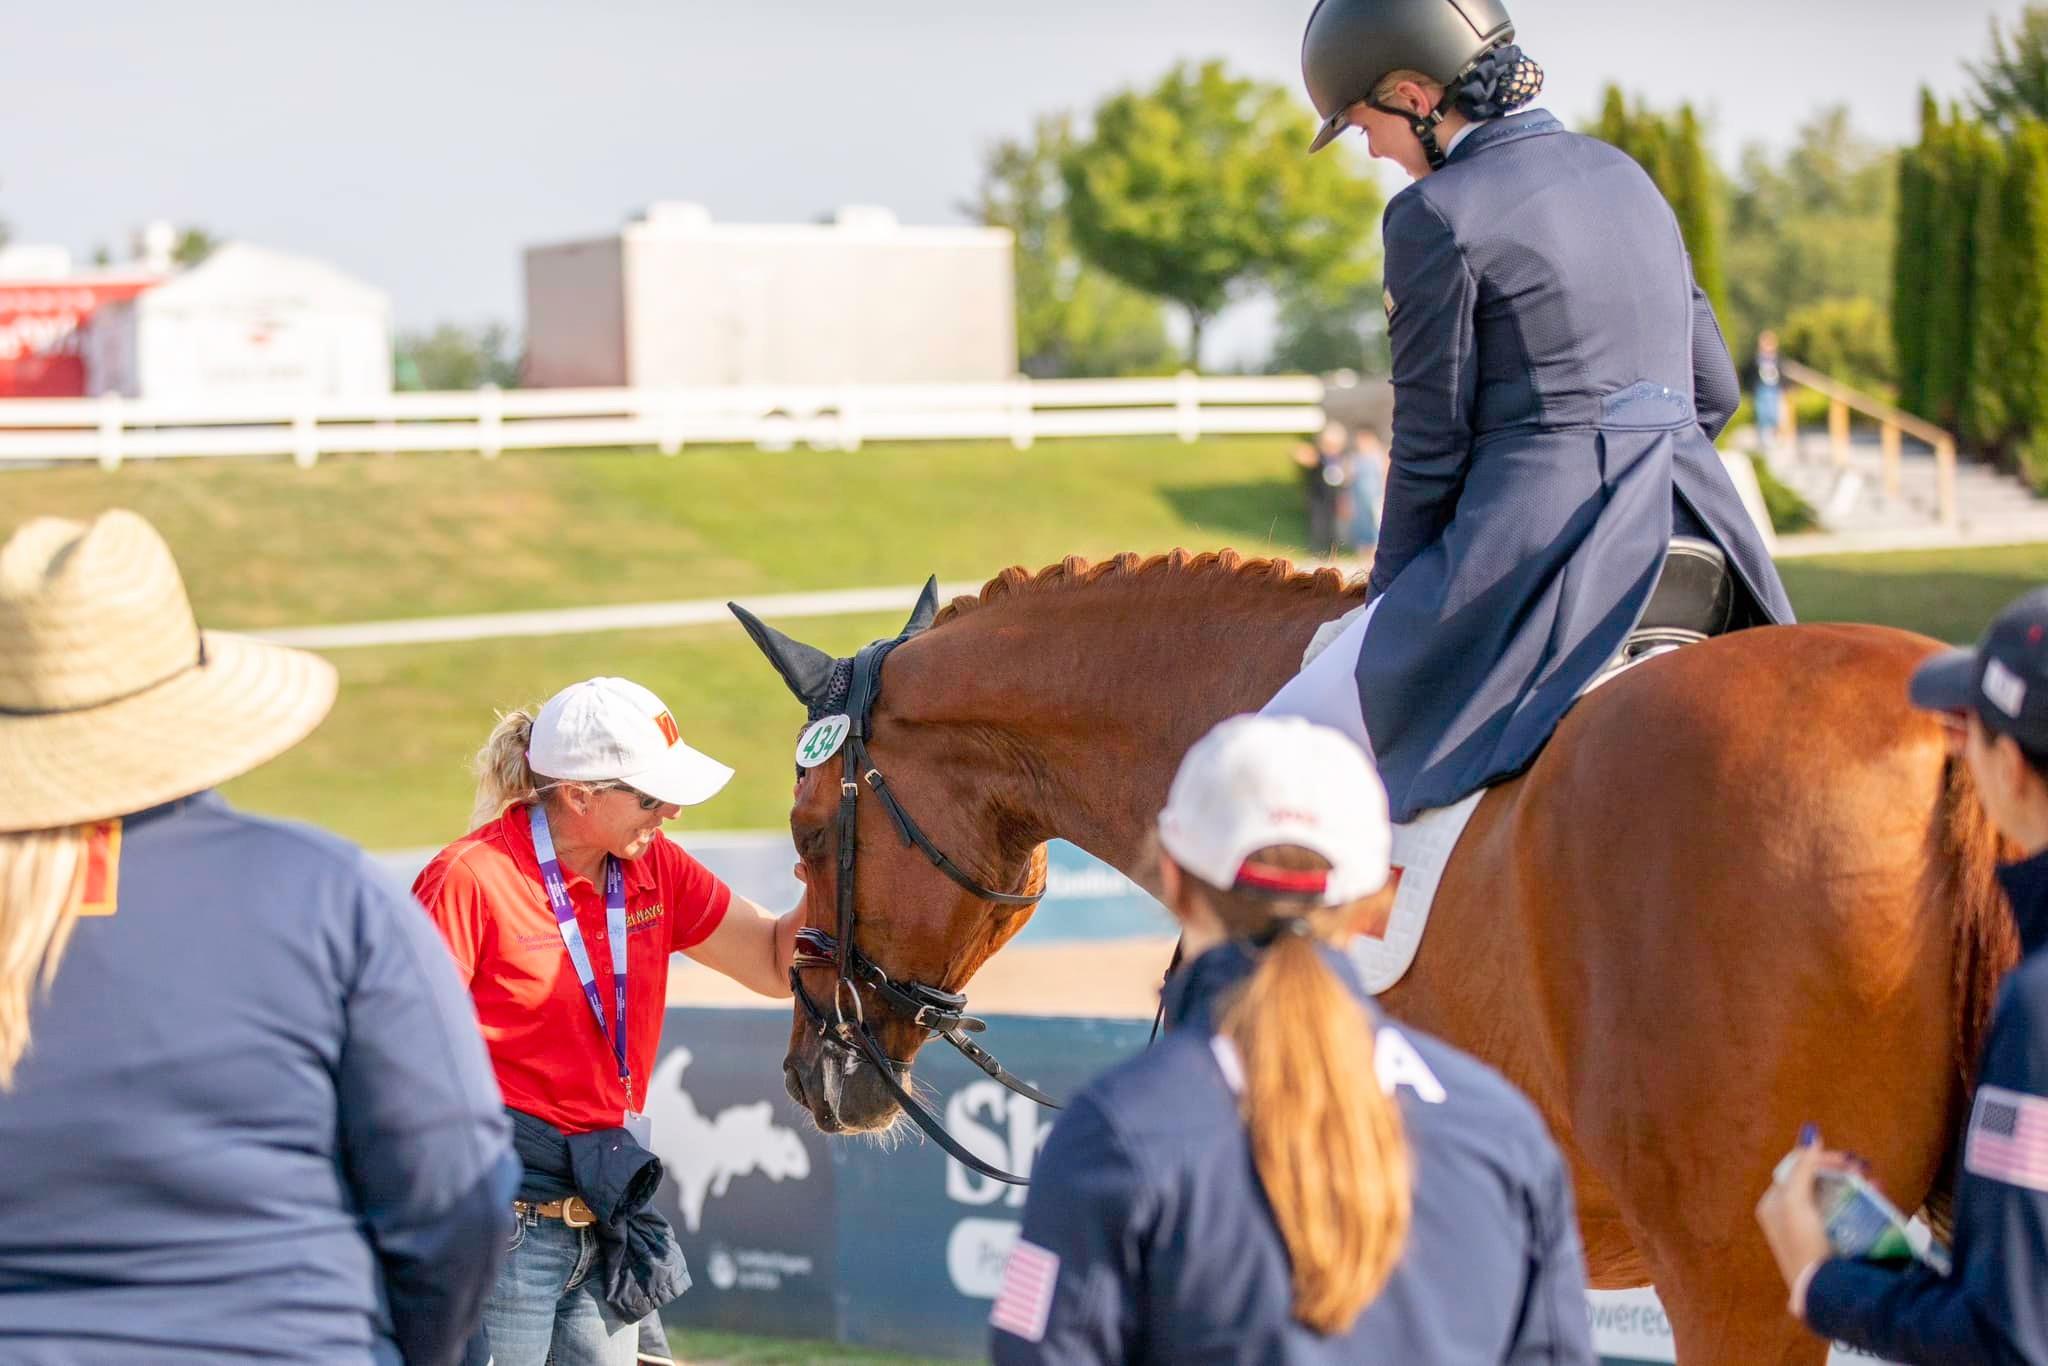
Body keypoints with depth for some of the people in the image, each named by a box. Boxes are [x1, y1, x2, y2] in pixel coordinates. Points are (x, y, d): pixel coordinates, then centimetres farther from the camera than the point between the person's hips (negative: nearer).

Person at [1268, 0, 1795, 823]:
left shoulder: (1436, 215, -8)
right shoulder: (1623, 177, 15)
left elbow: (1432, 442, -6)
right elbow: (1714, 390, 18)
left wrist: (1388, 599, 7)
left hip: (1532, 549, -7)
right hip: (1686, 531, 7)